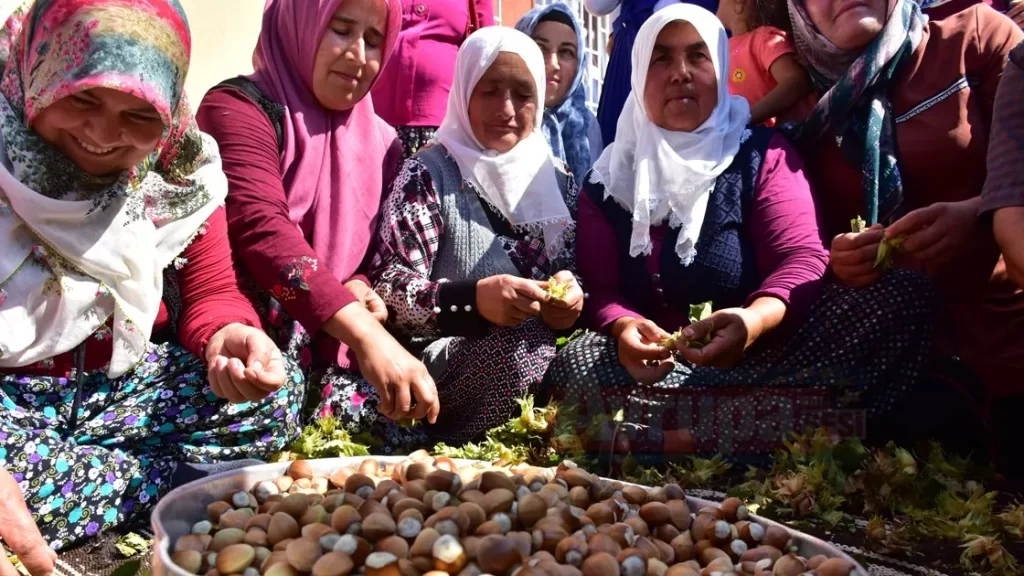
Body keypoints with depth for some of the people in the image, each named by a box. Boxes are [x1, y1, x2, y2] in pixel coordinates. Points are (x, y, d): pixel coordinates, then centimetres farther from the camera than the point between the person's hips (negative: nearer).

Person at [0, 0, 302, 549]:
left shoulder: (178, 173, -4)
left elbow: (211, 295, 1)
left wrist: (228, 338, -27)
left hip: (124, 382, 5)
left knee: (275, 393, -11)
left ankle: (53, 466, -7)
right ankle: (188, 474, -10)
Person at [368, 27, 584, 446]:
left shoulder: (557, 181, 14)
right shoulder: (430, 174, -2)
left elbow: (578, 272, 15)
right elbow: (387, 289, -10)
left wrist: (572, 296, -10)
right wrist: (474, 300, -27)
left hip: (547, 351, 4)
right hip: (448, 363, -3)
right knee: (518, 345, -32)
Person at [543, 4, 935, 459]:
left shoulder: (762, 154, 7)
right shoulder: (609, 177, 11)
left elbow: (802, 257, -6)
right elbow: (598, 287, 3)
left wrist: (755, 320, -30)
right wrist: (622, 327, -23)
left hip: (760, 357, 1)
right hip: (653, 367, 0)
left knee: (906, 295, -24)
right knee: (574, 366, -32)